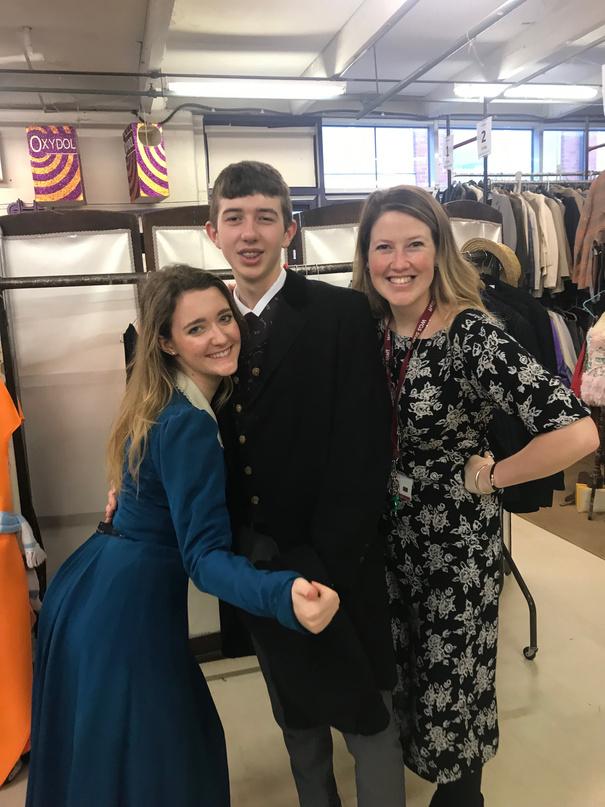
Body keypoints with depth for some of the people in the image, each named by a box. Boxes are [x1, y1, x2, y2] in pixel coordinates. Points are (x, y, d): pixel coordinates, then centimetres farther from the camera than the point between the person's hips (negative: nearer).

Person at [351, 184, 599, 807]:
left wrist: (489, 477, -20)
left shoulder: (472, 336, -24)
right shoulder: (366, 329, -6)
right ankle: (403, 746, 55)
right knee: (394, 657, 24)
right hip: (384, 533, 5)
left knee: (453, 667, 17)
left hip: (455, 538, -5)